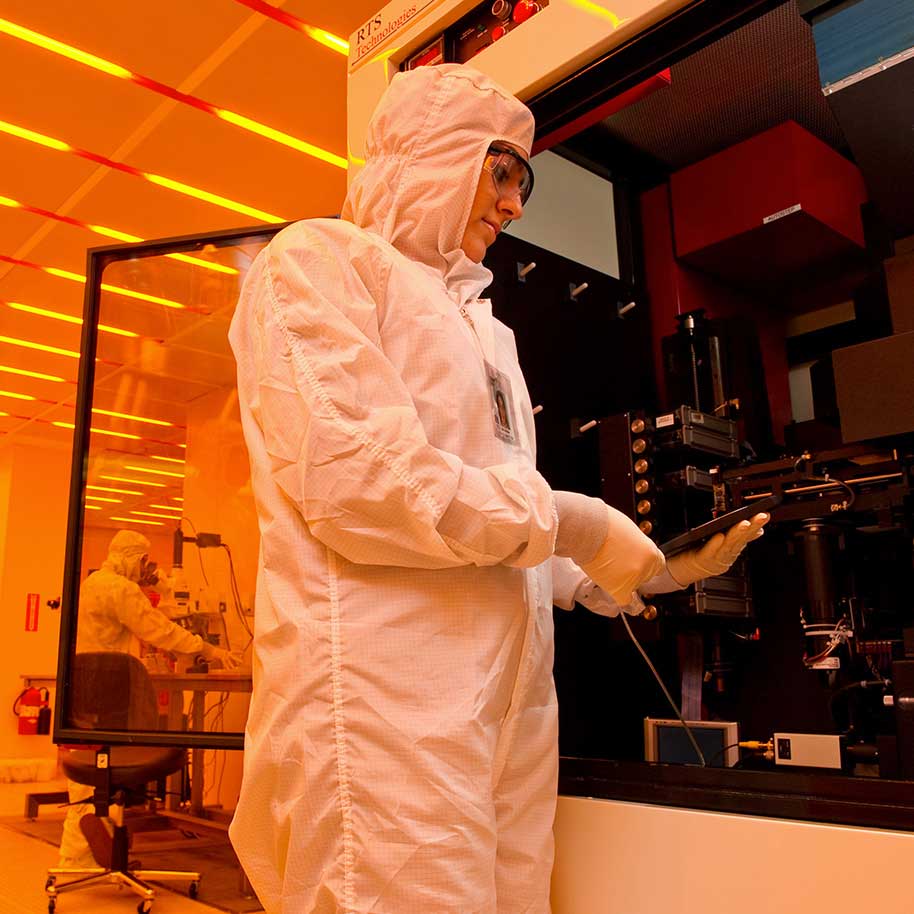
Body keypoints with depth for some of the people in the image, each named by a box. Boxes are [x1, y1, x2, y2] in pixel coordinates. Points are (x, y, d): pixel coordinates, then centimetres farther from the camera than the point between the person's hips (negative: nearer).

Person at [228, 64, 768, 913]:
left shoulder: (476, 322, 23)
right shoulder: (318, 259, 1)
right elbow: (359, 484, -15)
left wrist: (648, 567, 9)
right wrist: (566, 521, -7)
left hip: (508, 697, 8)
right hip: (384, 690, -7)